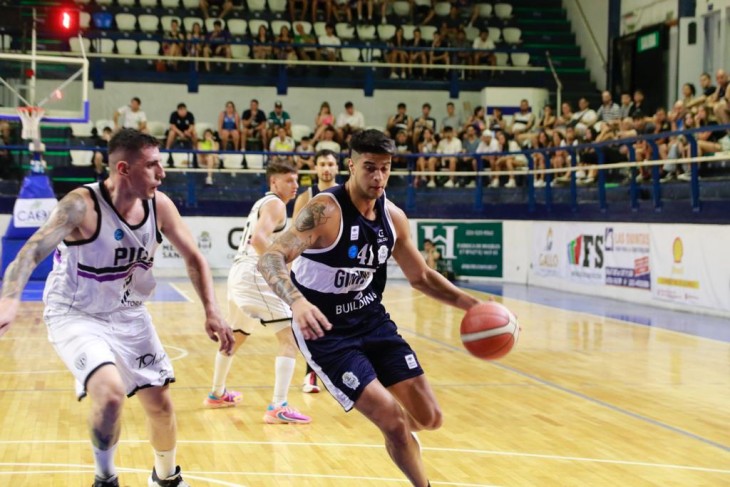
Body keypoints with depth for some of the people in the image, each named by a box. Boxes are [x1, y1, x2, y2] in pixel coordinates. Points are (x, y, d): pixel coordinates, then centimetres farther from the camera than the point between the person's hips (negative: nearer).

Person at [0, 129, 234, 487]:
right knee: (110, 392, -28)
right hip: (76, 316, -5)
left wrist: (211, 313, -8)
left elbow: (193, 258, 1)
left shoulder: (159, 206, -10)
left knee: (160, 403, 10)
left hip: (129, 315, 6)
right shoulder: (82, 205, -26)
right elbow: (31, 252, -34)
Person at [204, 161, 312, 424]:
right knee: (290, 337, -13)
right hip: (254, 276, -10)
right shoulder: (275, 204, -7)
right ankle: (278, 408, -22)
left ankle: (217, 395, 46)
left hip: (239, 273, 10)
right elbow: (259, 239, -24)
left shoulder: (262, 203, 22)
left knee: (235, 337, 29)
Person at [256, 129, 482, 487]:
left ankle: (399, 435, 41)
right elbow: (270, 259, -33)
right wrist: (297, 302, -52)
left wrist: (471, 304, -1)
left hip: (372, 320, 6)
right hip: (326, 330, -6)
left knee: (428, 417, 5)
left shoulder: (393, 217, -1)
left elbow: (421, 277, 12)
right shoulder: (325, 210, -22)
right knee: (394, 421, -14)